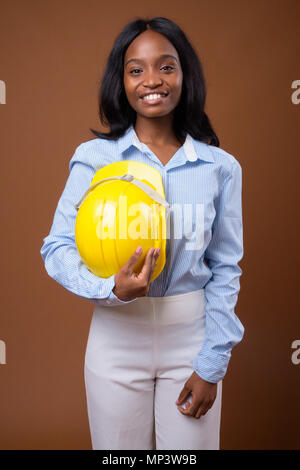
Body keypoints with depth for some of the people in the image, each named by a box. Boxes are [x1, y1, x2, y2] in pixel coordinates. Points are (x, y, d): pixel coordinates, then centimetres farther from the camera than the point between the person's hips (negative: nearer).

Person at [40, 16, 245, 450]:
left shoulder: (221, 167, -2)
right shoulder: (94, 157, -6)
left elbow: (226, 268, 0)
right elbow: (57, 248, -7)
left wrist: (212, 364, -2)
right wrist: (113, 288, -26)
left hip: (191, 335, 1)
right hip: (117, 336, 0)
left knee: (192, 444, 16)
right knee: (118, 448, 16)